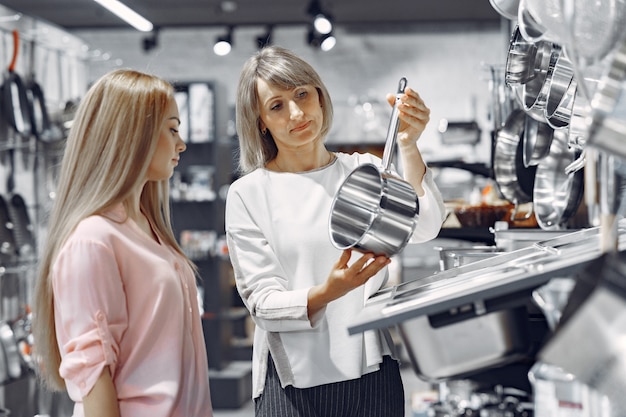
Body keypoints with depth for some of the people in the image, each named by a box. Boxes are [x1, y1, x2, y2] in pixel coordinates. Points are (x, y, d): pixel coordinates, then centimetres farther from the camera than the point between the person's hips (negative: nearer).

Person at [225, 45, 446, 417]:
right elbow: (263, 302, -6)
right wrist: (328, 292, -25)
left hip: (372, 370, 2)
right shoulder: (249, 194, -1)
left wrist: (409, 147, -26)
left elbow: (424, 228, -11)